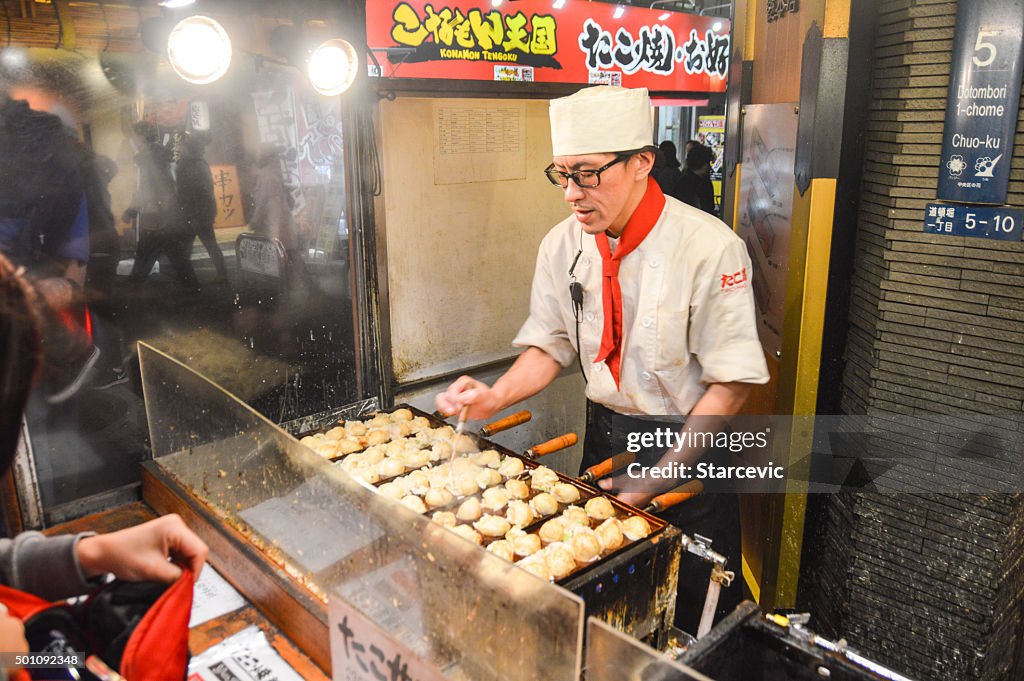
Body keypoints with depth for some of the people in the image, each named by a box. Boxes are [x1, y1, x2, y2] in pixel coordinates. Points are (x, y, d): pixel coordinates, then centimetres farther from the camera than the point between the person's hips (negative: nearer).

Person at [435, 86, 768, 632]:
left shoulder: (710, 248, -21)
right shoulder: (562, 245, -6)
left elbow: (732, 383, -16)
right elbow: (550, 346, 5)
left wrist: (659, 476, -18)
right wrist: (496, 396, -13)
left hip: (687, 445, -4)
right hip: (604, 437, 4)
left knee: (695, 613, 10)